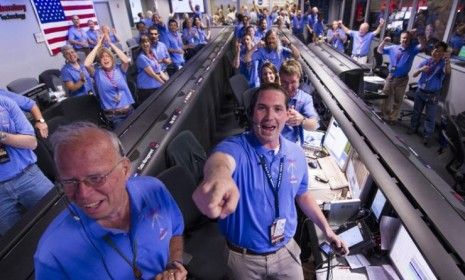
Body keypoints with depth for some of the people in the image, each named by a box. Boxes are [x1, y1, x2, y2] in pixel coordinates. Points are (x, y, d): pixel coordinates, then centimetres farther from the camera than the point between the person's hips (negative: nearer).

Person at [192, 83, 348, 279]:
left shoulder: (296, 154, -7)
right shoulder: (236, 147, -23)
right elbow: (220, 159, -48)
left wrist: (327, 230, 9)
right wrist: (218, 176, -71)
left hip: (286, 251, 3)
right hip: (244, 257, -2)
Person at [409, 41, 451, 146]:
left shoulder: (443, 63, -10)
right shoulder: (425, 61, -1)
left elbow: (447, 72, -32)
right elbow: (414, 75, -1)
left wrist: (447, 61, -52)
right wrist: (421, 69, -23)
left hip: (433, 95, -3)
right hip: (420, 91, 3)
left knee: (430, 117, 3)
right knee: (416, 112, 17)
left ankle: (427, 136, 13)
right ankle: (413, 127, 36)